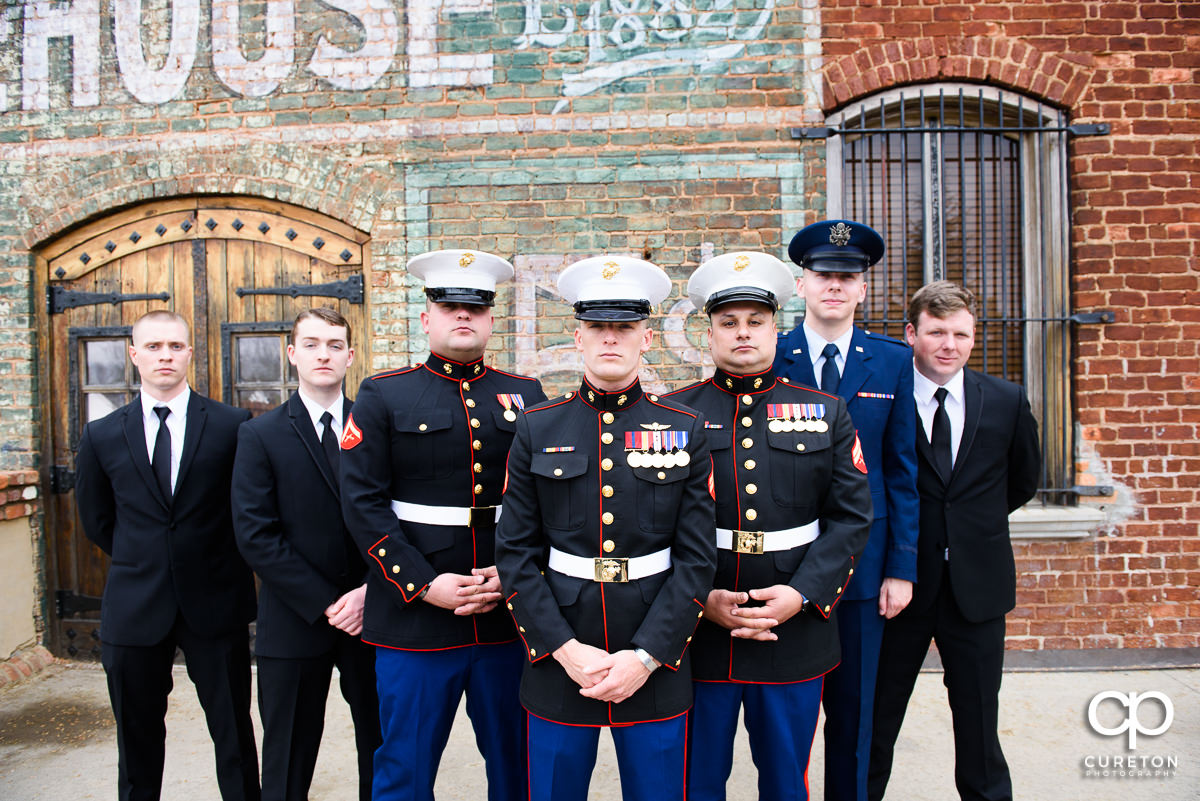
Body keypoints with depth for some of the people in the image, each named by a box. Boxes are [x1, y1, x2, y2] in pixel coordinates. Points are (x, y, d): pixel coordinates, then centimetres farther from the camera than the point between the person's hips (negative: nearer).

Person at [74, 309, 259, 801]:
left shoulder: (233, 425, -4)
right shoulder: (102, 436, 3)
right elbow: (96, 520, 14)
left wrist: (219, 565, 5)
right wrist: (143, 563, 10)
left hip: (214, 601, -2)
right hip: (135, 608, 2)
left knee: (233, 732, 8)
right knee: (137, 737, 15)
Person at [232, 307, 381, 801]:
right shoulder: (260, 436, -1)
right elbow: (256, 537, -8)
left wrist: (370, 590, -12)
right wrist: (325, 604, -12)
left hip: (371, 614, 2)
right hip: (296, 624, -1)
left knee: (382, 751, 12)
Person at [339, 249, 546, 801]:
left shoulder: (527, 397, 8)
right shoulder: (382, 397, 1)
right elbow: (363, 503, -5)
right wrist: (424, 584, -13)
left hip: (508, 616, 2)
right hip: (414, 621, -2)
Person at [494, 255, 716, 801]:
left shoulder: (685, 430, 0)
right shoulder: (537, 429, 0)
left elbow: (697, 559, -3)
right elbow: (515, 553, -2)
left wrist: (646, 657, -11)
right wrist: (565, 649, -10)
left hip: (656, 667, 0)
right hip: (556, 665, 0)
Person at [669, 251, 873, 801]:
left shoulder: (826, 414, 4)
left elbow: (851, 518, 0)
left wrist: (803, 595, -12)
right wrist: (699, 598, -13)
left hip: (797, 631, 1)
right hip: (698, 632, -1)